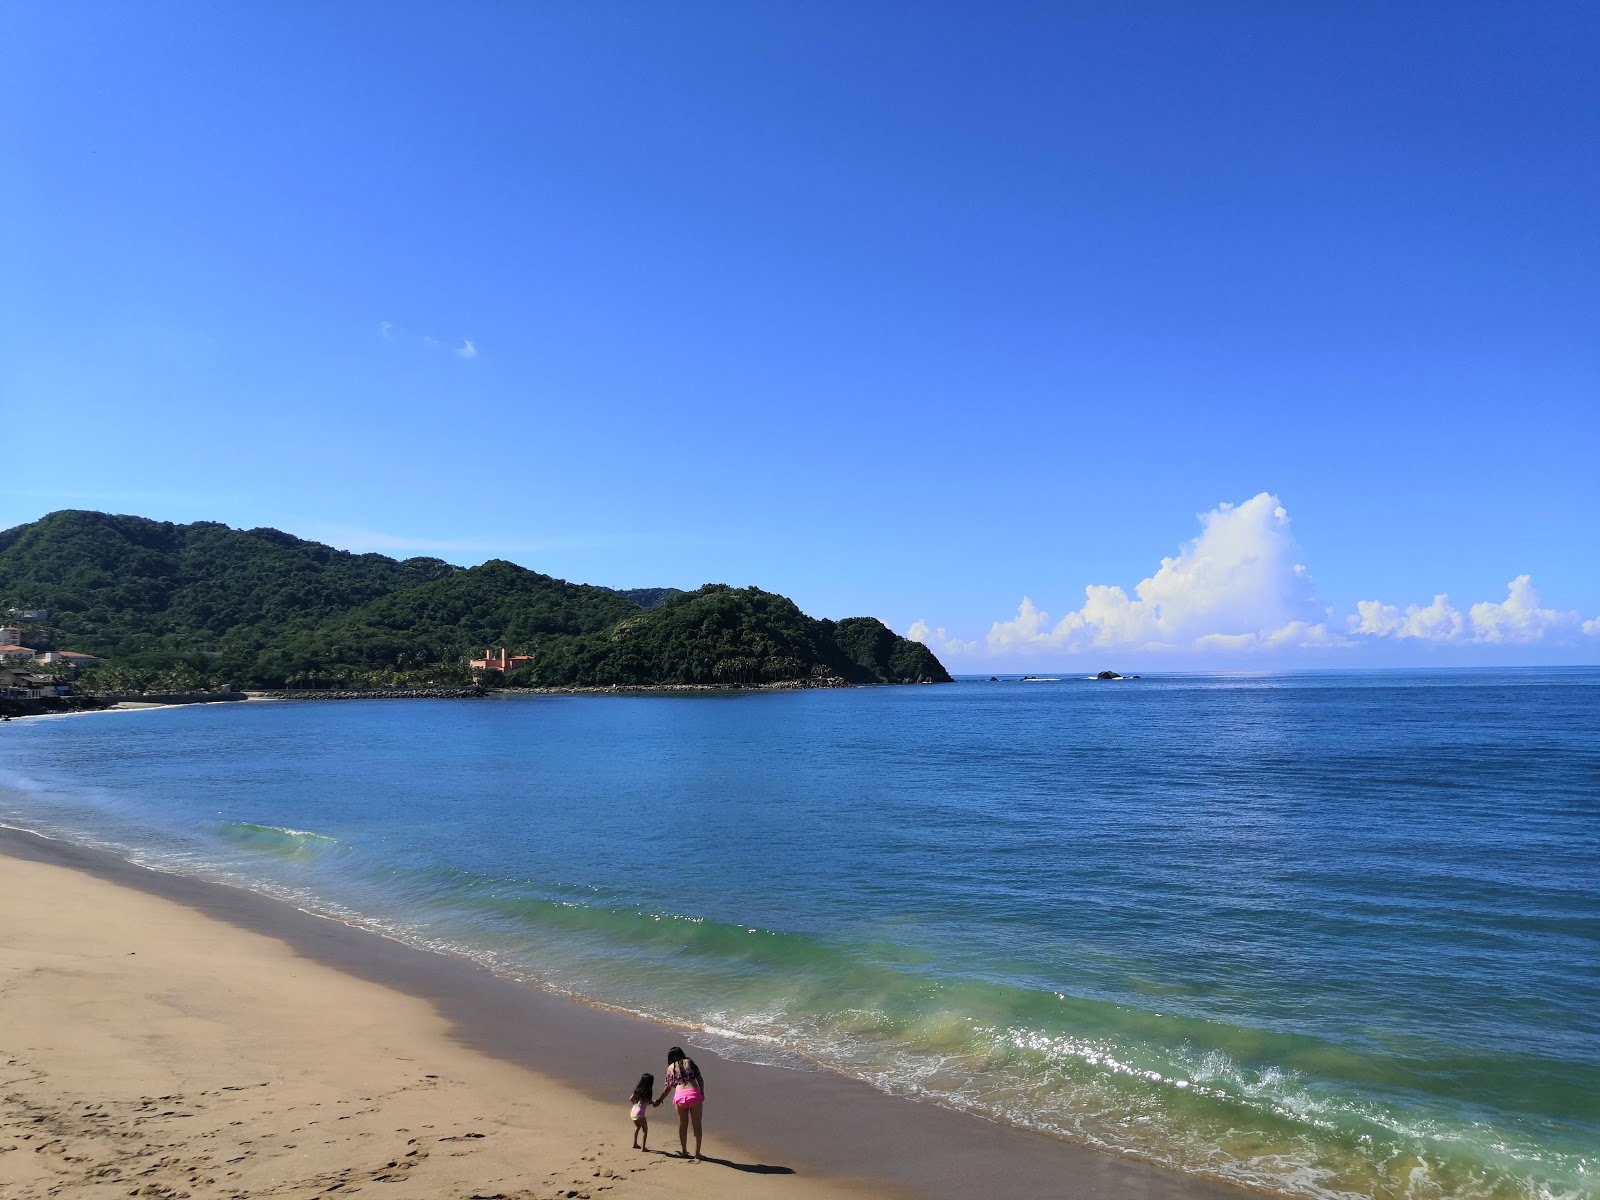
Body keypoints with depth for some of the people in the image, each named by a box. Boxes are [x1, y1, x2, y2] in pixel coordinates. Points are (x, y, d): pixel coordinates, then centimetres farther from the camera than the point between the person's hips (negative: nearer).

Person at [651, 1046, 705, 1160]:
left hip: (680, 1096, 1)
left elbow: (667, 1087, 17)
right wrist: (702, 1094, 15)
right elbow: (700, 1079, 7)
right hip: (694, 1094, -1)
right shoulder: (690, 1062, 13)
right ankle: (697, 1154, 11)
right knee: (697, 1125, 10)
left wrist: (659, 1100, 31)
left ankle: (684, 1151, 29)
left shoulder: (670, 1068, 14)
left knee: (682, 1125, 20)